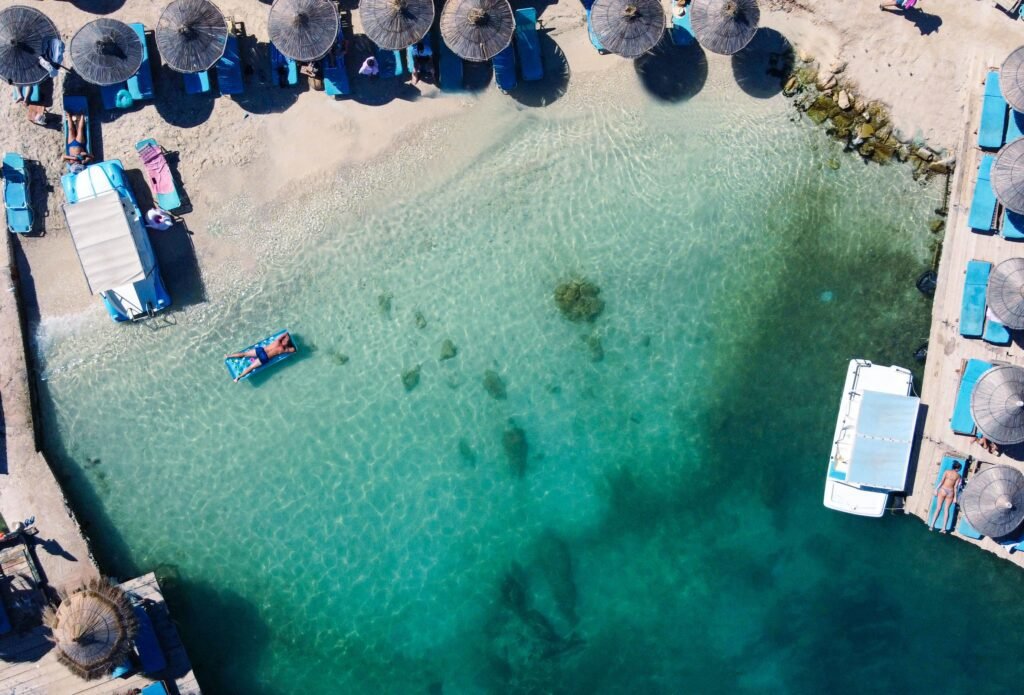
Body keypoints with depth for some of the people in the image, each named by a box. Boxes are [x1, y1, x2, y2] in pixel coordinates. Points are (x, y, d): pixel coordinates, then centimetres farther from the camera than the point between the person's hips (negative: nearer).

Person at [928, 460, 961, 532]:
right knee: (947, 510, 7)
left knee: (938, 508, 3)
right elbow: (955, 487, 0)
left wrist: (936, 490, -5)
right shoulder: (958, 475, 3)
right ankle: (943, 528, 2)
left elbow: (941, 481, -7)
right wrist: (955, 497, 3)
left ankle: (931, 526, -3)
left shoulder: (947, 472, 1)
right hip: (950, 492, 1)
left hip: (943, 490, -1)